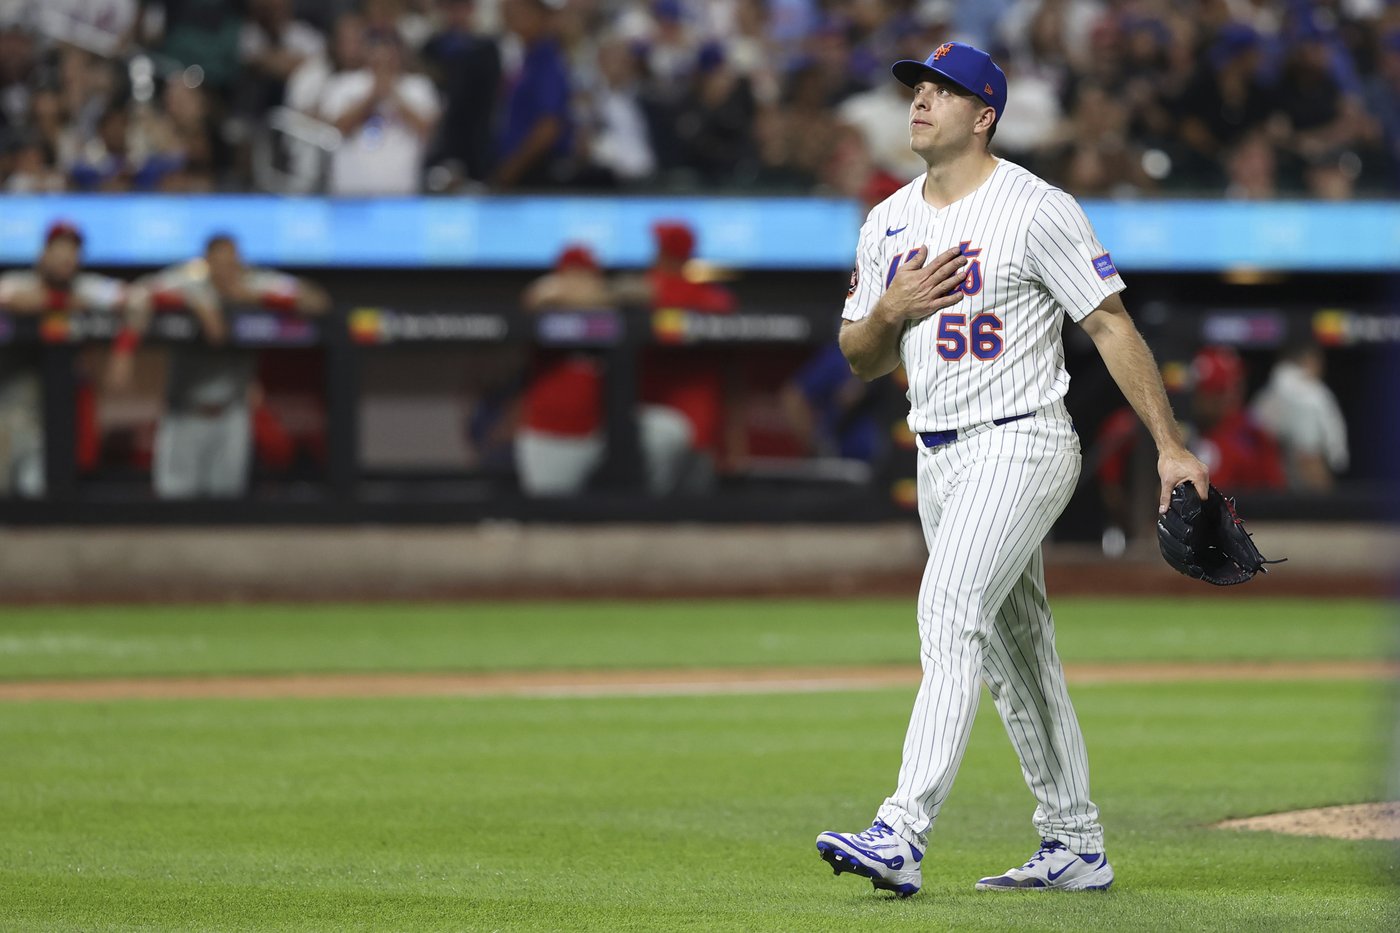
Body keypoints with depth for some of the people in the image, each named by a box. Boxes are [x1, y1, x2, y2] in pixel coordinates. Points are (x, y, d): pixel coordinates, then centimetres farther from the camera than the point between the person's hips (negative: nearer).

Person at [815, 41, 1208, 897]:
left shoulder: (1037, 210, -10)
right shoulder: (889, 224, 12)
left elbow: (1111, 324, -10)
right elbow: (861, 358, 16)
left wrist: (1170, 446, -15)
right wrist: (892, 309, -8)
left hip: (1021, 447, -8)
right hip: (938, 459, 8)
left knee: (952, 617, -22)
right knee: (1015, 650, 13)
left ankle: (902, 836, -31)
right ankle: (1075, 848, 21)